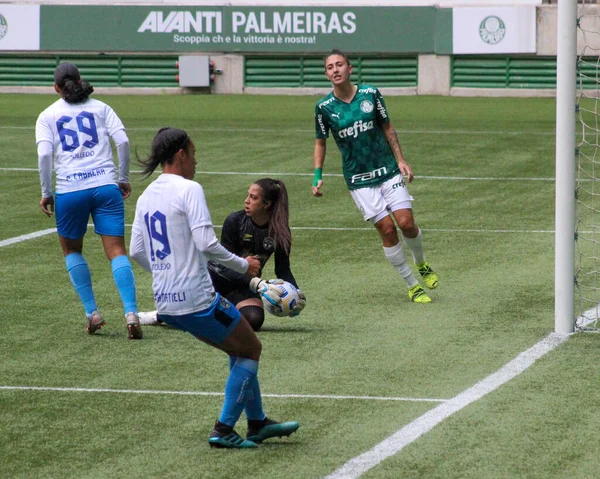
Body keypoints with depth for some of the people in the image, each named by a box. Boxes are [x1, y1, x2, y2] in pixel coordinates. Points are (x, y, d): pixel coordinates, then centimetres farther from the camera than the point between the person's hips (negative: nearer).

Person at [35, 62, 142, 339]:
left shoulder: (47, 116, 10)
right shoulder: (100, 108, 13)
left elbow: (44, 154, -3)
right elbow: (122, 141, 2)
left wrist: (46, 193, 3)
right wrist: (124, 179, 10)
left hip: (70, 190, -1)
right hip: (106, 185, 1)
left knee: (71, 250, 20)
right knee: (117, 251, -1)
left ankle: (92, 312, 11)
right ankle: (131, 312, -19)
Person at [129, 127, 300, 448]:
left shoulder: (146, 196, 10)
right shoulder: (188, 189, -13)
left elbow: (136, 251, 13)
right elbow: (206, 243, -21)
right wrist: (243, 265, -8)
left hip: (165, 303, 8)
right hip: (196, 299, -8)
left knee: (240, 349, 23)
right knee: (251, 350, 10)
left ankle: (258, 423, 28)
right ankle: (223, 430, 5)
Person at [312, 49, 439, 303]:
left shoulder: (370, 94, -3)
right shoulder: (324, 107, -5)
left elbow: (387, 127, 8)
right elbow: (320, 142, 8)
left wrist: (400, 159, 3)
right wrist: (317, 175, -2)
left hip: (388, 170, 1)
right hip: (358, 180, -1)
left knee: (406, 223, -8)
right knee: (387, 229, -8)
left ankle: (421, 264, 24)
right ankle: (412, 285, 6)